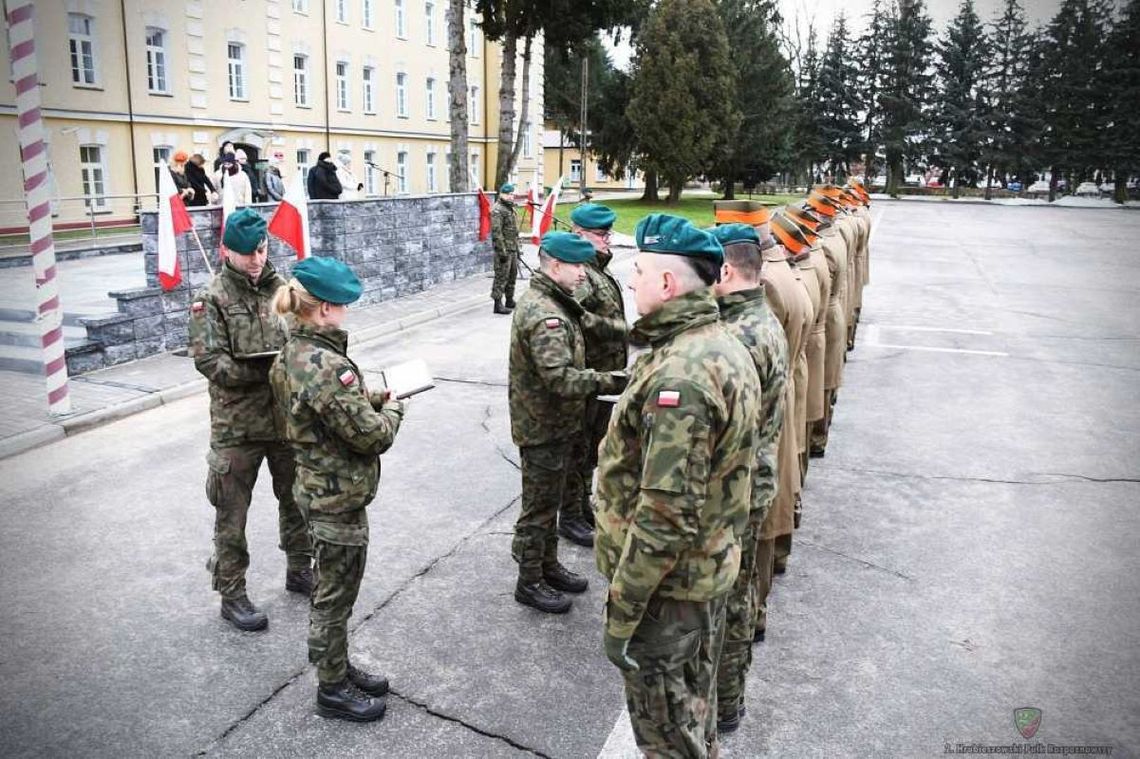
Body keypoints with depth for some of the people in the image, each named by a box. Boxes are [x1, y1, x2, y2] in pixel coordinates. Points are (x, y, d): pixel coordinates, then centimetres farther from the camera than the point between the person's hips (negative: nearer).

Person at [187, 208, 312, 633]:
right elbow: (209, 361, -16)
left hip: (287, 417, 5)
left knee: (296, 498, 19)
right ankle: (232, 595, 22)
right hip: (236, 425, -4)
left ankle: (299, 570, 39)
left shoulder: (280, 288, 3)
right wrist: (267, 371, -26)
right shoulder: (212, 299, -9)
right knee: (232, 514, 7)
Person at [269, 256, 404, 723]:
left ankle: (338, 668, 41)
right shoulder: (325, 365, -28)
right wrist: (392, 409, -5)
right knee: (336, 594, 8)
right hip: (338, 496, -9)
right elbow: (372, 435, -24)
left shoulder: (294, 353, 2)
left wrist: (373, 399, 1)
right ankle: (333, 690, 26)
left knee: (332, 588, 23)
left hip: (319, 487, 10)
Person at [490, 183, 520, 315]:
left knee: (512, 275, 15)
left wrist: (517, 249, 21)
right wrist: (502, 251, -23)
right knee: (502, 276, -7)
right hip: (504, 249, -9)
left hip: (513, 249, 9)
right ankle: (498, 304, -4)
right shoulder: (498, 210, -13)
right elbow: (496, 232, -20)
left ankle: (510, 300, 26)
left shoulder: (510, 208, 17)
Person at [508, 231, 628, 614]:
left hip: (554, 424, 10)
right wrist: (611, 381, -36)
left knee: (551, 500, 22)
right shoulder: (544, 314, -25)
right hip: (544, 429, -10)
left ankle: (549, 566, 38)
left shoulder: (546, 301, 10)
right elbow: (562, 379, -34)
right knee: (539, 507, 5)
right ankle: (529, 582, 20)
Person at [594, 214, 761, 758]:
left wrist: (621, 610, -21)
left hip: (668, 583, -9)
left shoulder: (679, 375, -29)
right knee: (695, 709, 27)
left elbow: (665, 515, -30)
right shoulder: (724, 346, 4)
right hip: (710, 567, 9)